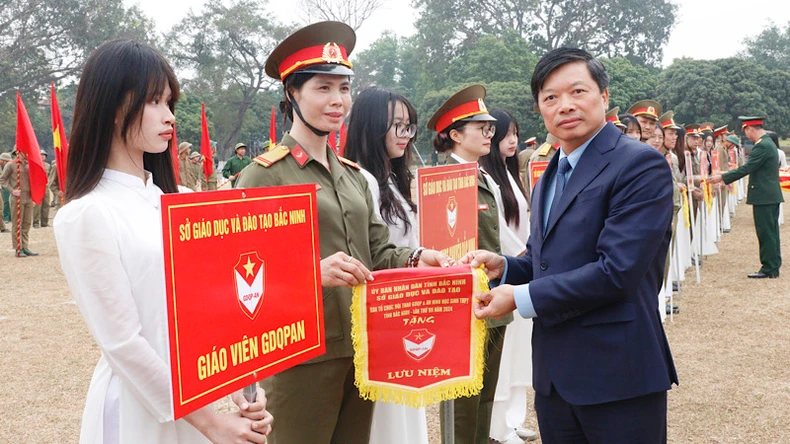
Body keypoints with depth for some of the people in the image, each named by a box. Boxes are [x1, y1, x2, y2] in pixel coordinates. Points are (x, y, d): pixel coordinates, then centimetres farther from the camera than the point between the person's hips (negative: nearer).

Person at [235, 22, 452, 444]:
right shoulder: (263, 175, -9)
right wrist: (313, 272, -30)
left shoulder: (353, 176, 12)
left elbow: (377, 252, 13)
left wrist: (416, 258, -8)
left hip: (359, 349, 7)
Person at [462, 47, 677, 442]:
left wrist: (521, 298, -15)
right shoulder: (547, 180, 15)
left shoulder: (641, 165, -12)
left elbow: (617, 271, -21)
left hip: (617, 377, -7)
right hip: (554, 377, 8)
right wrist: (502, 266, -1)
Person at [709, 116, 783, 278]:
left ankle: (769, 268, -1)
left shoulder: (762, 146, -18)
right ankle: (774, 265, 21)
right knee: (771, 232, 14)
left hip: (764, 196, -10)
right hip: (772, 196, 10)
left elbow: (747, 168, -21)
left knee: (766, 232, -5)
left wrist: (722, 178, -15)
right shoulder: (768, 143, 14)